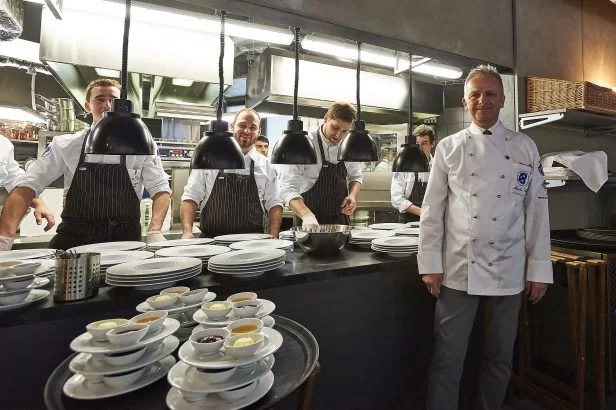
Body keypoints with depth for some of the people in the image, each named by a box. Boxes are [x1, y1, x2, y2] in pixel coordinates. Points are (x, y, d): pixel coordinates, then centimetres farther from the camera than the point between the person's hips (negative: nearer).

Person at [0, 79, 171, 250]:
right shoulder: (64, 145, 5)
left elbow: (160, 189, -3)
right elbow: (27, 186, 2)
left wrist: (154, 232, -18)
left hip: (125, 242, -1)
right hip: (73, 240, 1)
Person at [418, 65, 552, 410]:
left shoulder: (525, 147, 6)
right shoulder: (449, 148, 1)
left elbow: (537, 211, 5)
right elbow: (433, 210, -2)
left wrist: (539, 268, 2)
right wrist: (431, 264, -6)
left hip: (508, 272, 2)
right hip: (458, 270, -2)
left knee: (500, 359, 17)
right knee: (447, 360, 3)